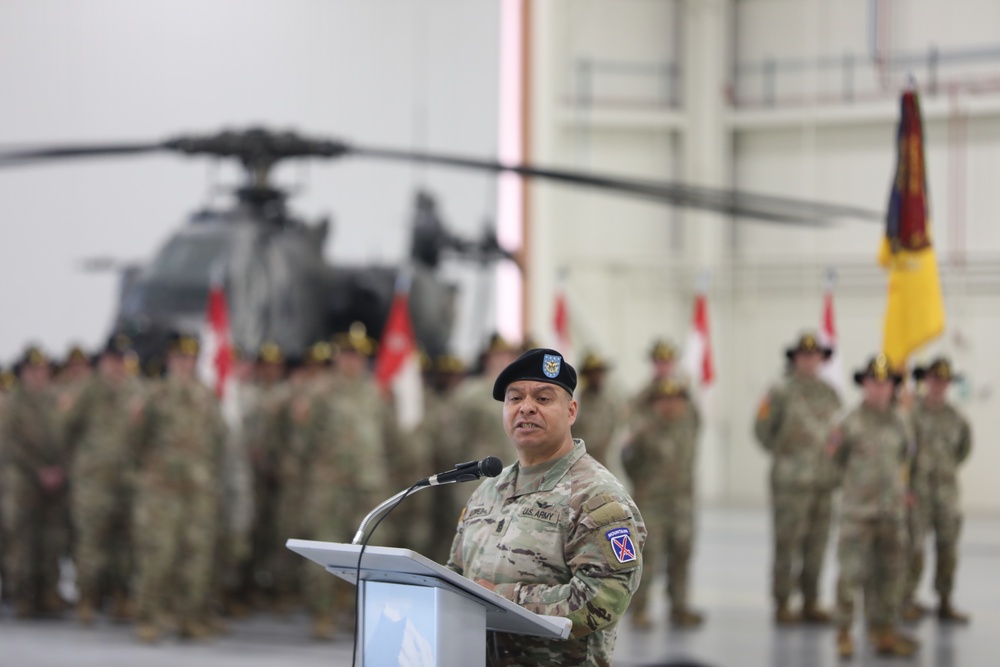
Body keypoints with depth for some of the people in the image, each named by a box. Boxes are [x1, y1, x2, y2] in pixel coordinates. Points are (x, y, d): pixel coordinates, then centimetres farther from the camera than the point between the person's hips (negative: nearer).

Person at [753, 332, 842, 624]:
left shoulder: (829, 393, 13)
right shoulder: (781, 392, -4)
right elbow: (763, 429, -3)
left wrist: (834, 464, 12)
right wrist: (783, 456, 2)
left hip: (824, 480, 6)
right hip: (792, 481, -6)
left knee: (816, 544, 8)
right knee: (787, 544, -4)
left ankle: (811, 603, 14)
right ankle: (782, 605, 1)